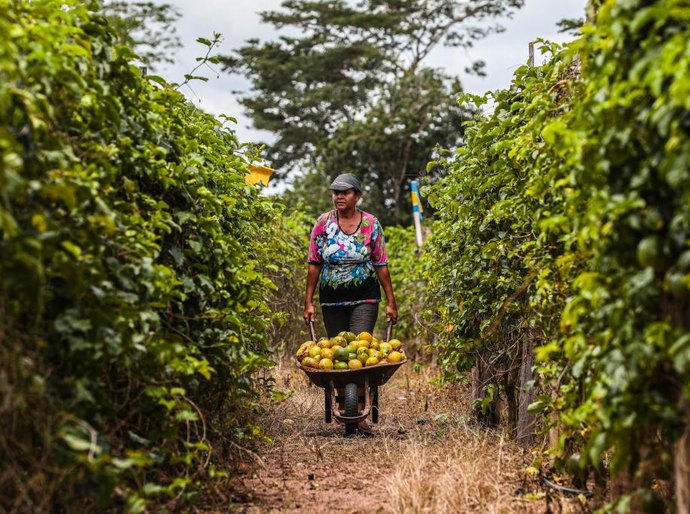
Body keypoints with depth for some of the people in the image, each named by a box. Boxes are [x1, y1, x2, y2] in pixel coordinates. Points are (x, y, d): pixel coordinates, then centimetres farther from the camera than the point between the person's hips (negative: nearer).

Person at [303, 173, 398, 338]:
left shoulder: (371, 224, -2)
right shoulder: (323, 223, 1)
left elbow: (381, 266, 0)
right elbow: (314, 265, 2)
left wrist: (391, 302, -2)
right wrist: (308, 302, -2)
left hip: (364, 299, -2)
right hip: (331, 299, 2)